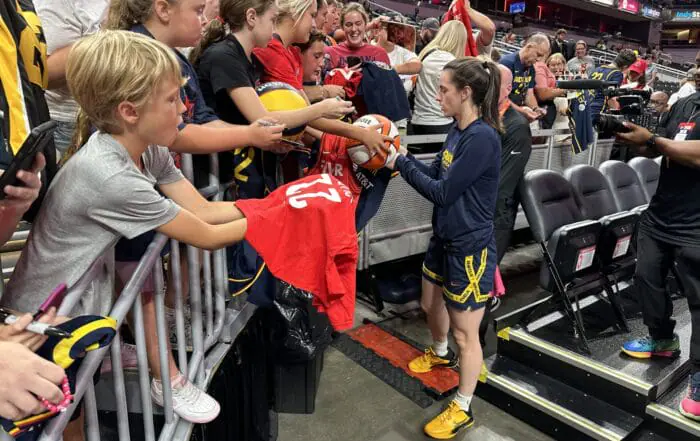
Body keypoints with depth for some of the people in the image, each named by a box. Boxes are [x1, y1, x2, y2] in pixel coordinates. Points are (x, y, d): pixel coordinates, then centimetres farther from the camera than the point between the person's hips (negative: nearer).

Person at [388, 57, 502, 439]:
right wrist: (402, 156, -5)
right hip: (444, 237, 9)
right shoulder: (457, 129, 3)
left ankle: (462, 409, 26)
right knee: (430, 305, 28)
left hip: (471, 247, -9)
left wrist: (401, 164, -17)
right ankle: (440, 353, 58)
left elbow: (443, 192, -24)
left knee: (465, 332, 7)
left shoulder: (483, 138, -25)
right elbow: (436, 173, 7)